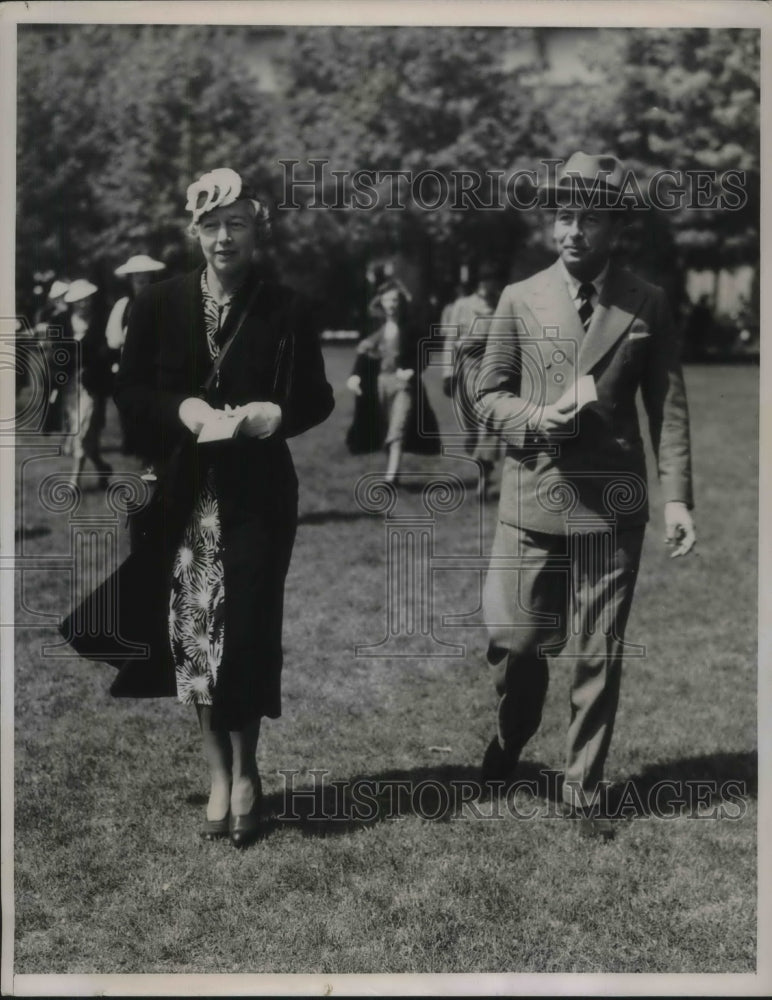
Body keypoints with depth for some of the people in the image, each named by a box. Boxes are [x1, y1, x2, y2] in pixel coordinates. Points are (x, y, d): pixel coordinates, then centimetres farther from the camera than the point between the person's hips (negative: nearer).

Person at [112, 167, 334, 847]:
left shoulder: (285, 310, 0)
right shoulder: (159, 305, 4)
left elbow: (316, 400, 4)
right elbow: (129, 392, 5)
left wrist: (276, 414, -16)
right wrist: (180, 409, -14)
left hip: (257, 494, -1)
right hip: (186, 494, 2)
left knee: (245, 632, -1)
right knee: (194, 633, 4)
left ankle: (245, 771, 18)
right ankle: (219, 774, 18)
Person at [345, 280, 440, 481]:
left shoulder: (410, 328, -1)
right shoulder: (375, 328, 5)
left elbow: (421, 355, 2)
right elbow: (363, 353, 6)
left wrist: (411, 370, -15)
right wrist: (355, 375, -7)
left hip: (404, 382, -4)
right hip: (380, 381, 4)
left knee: (397, 429, -15)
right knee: (385, 431, 8)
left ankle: (391, 474, -23)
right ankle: (392, 470, 18)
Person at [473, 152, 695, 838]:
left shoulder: (647, 305, 2)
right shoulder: (521, 300, 4)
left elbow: (668, 407, 2)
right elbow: (489, 396, 8)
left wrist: (678, 496, -6)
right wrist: (537, 418, -13)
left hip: (612, 504, 0)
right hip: (533, 499, 1)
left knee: (600, 656, 4)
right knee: (515, 642, 7)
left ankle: (584, 790, 19)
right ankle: (509, 744, 37)